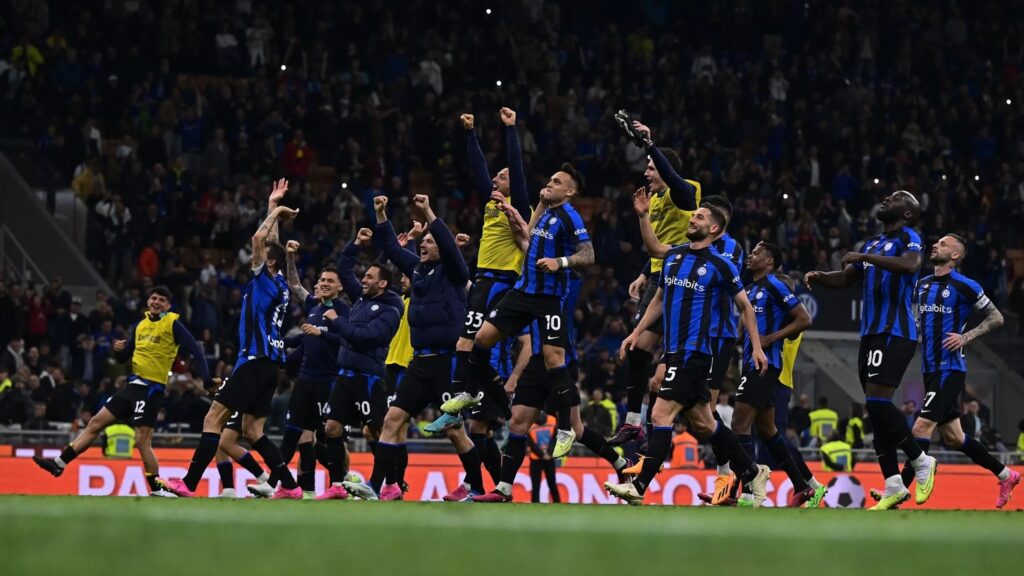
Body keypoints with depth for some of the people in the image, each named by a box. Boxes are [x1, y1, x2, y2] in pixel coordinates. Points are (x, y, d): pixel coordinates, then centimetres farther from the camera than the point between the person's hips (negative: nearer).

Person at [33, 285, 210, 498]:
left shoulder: (173, 324, -6)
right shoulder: (140, 325, 14)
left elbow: (195, 350, -9)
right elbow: (126, 354, 22)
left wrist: (206, 379, -18)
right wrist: (119, 349, -2)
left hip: (152, 389, -7)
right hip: (133, 384, 7)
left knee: (142, 441, -12)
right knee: (96, 422, 6)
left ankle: (157, 488, -2)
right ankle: (60, 462, 9)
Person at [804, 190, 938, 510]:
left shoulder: (908, 237, -4)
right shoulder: (872, 245, 22)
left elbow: (910, 265, -25)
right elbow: (845, 279, 28)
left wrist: (864, 257, -26)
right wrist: (819, 278, 8)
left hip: (895, 333, -9)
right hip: (871, 333, 9)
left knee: (877, 401, -18)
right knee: (876, 410, 5)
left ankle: (921, 462, -3)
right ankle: (893, 487, 6)